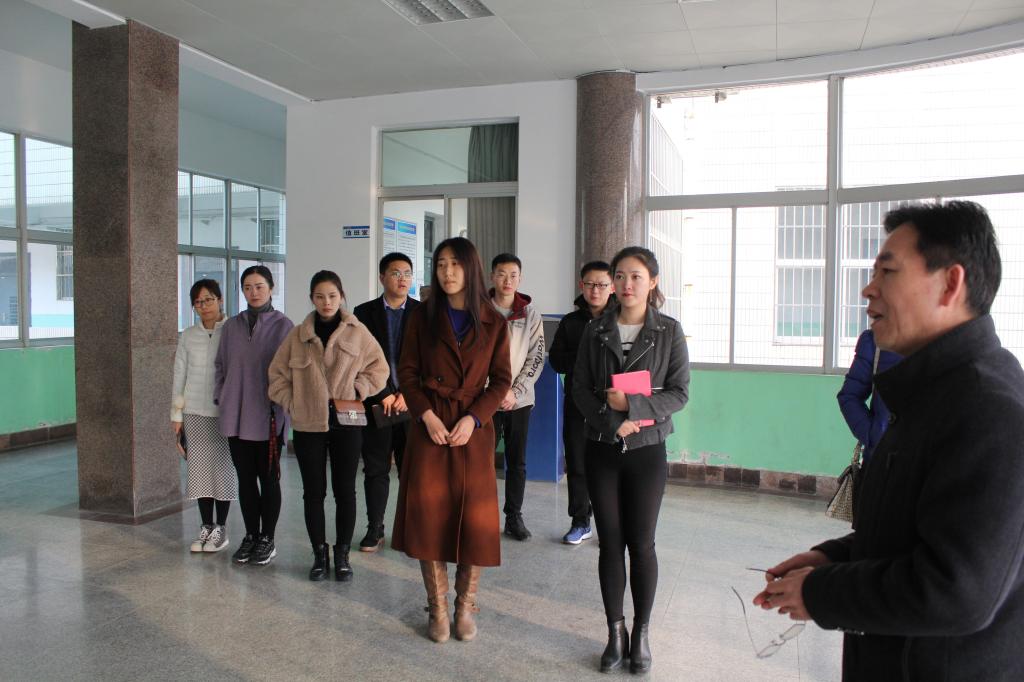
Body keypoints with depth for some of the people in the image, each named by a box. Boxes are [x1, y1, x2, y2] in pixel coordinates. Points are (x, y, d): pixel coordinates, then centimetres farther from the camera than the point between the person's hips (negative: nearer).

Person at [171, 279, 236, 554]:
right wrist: (176, 416, 7)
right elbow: (179, 376, 9)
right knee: (200, 468, 6)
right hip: (194, 412, 3)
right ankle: (206, 527, 19)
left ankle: (221, 529, 15)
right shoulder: (188, 336, 6)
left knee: (222, 468, 2)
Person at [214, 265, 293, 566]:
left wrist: (280, 407, -8)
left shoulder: (283, 325, -4)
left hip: (267, 416, -4)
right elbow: (221, 366, 14)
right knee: (245, 477, 12)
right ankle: (251, 535, 25)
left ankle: (267, 539, 18)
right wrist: (221, 400, 6)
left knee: (268, 478, 5)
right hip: (235, 416, 4)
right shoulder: (231, 326, 8)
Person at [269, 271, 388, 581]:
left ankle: (342, 554, 19)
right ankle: (319, 554, 21)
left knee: (345, 490, 5)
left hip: (346, 423, -1)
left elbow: (379, 368, 2)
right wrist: (292, 403, 1)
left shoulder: (358, 332, 0)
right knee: (313, 491, 8)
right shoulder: (298, 335, 5)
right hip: (308, 425, 1)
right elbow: (278, 373, 11)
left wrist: (355, 392, -8)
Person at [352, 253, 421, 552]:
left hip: (411, 402, 0)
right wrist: (383, 395, -7)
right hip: (376, 402, 0)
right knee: (375, 469, 6)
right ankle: (374, 529, 16)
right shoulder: (364, 312, 5)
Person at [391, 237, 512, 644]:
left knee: (475, 520, 1)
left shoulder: (493, 323, 2)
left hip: (473, 428, 0)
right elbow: (407, 373, 2)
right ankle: (438, 609, 17)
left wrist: (472, 419, -12)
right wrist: (426, 416, -12)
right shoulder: (423, 317, 3)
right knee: (428, 516, 1)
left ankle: (465, 607, 20)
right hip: (429, 426, 0)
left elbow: (501, 380, 1)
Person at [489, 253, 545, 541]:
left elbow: (536, 357, 2)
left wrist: (515, 391, -9)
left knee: (517, 461, 8)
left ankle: (514, 516, 19)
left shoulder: (531, 314, 4)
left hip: (520, 399, 2)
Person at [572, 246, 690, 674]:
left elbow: (679, 392, -7)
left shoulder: (668, 331, -3)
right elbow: (580, 388, -1)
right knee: (609, 542, 7)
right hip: (602, 449, 2)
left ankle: (641, 632, 23)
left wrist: (633, 405, -20)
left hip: (647, 450, -1)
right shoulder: (595, 331, 2)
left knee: (641, 543, 5)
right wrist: (613, 421, -16)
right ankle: (615, 632, 22)